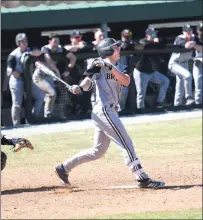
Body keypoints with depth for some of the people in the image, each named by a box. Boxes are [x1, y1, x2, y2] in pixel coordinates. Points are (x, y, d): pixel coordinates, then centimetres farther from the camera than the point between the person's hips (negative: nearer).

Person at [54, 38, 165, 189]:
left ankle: (65, 168, 19)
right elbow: (88, 80, -11)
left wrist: (110, 67, -14)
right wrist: (79, 87, -32)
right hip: (103, 110, -9)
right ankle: (143, 179, -11)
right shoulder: (99, 64, -3)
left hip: (110, 111, 9)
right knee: (127, 144, -11)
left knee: (98, 151, 13)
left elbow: (126, 81, -2)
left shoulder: (119, 67, 17)